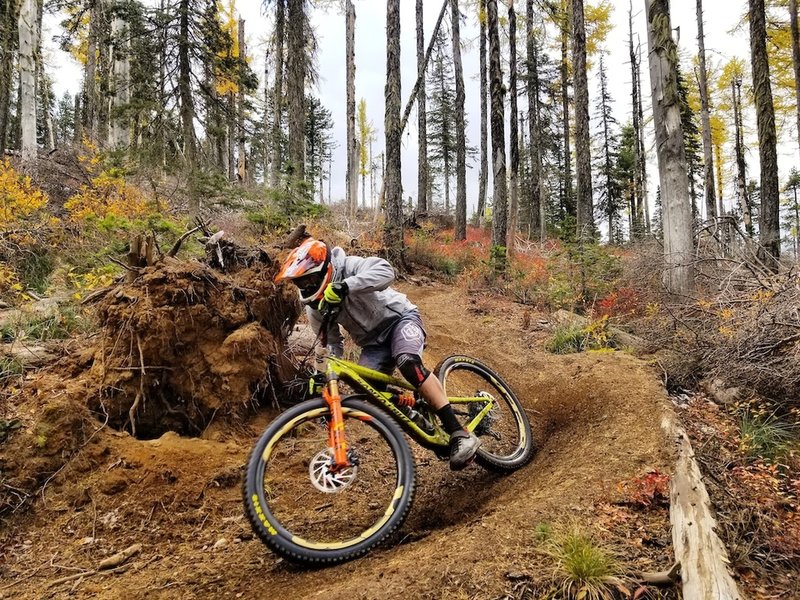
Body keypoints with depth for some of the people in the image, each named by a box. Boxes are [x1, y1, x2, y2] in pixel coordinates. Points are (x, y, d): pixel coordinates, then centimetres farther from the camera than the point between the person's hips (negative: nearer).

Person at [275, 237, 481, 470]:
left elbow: (385, 270, -41)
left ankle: (460, 434, -35)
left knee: (408, 363, -35)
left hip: (399, 318, -6)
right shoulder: (314, 308, -3)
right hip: (373, 343, 6)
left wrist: (345, 285, -50)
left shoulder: (348, 267, -21)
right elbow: (332, 343, 8)